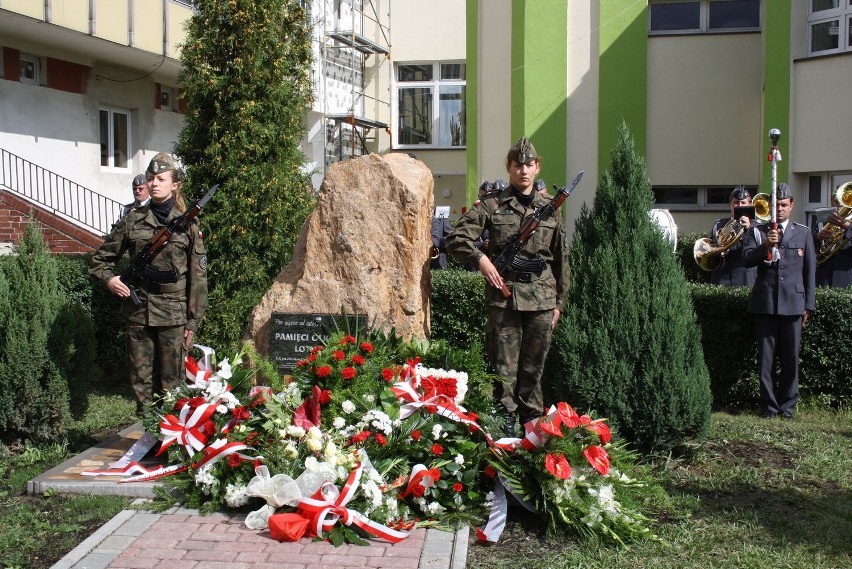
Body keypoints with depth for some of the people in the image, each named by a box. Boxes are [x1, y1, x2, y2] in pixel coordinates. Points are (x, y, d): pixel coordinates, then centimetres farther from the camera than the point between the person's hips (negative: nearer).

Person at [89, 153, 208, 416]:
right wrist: (109, 278, -6)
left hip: (173, 314, -2)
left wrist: (193, 321, -3)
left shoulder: (188, 224, 1)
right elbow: (101, 259, 16)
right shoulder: (132, 220, 6)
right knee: (141, 380, 9)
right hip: (138, 313, 3)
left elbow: (198, 275, 1)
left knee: (171, 382, 2)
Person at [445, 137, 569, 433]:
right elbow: (456, 239, -1)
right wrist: (480, 258, -17)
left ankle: (533, 420, 23)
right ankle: (506, 421, 14)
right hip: (504, 295, -2)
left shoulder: (550, 208, 11)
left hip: (542, 297, 3)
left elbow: (561, 258, 15)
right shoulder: (492, 204, 1)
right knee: (505, 365, 2)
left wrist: (559, 301, 13)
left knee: (534, 365, 10)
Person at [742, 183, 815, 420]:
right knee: (766, 357, 2)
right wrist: (765, 246, -22)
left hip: (793, 303, 0)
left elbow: (809, 270, 12)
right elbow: (747, 259, -4)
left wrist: (808, 304, 8)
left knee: (790, 358, 2)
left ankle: (787, 405, 12)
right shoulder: (757, 231, 11)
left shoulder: (803, 233, 13)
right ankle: (769, 405, 10)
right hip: (765, 303, 0)